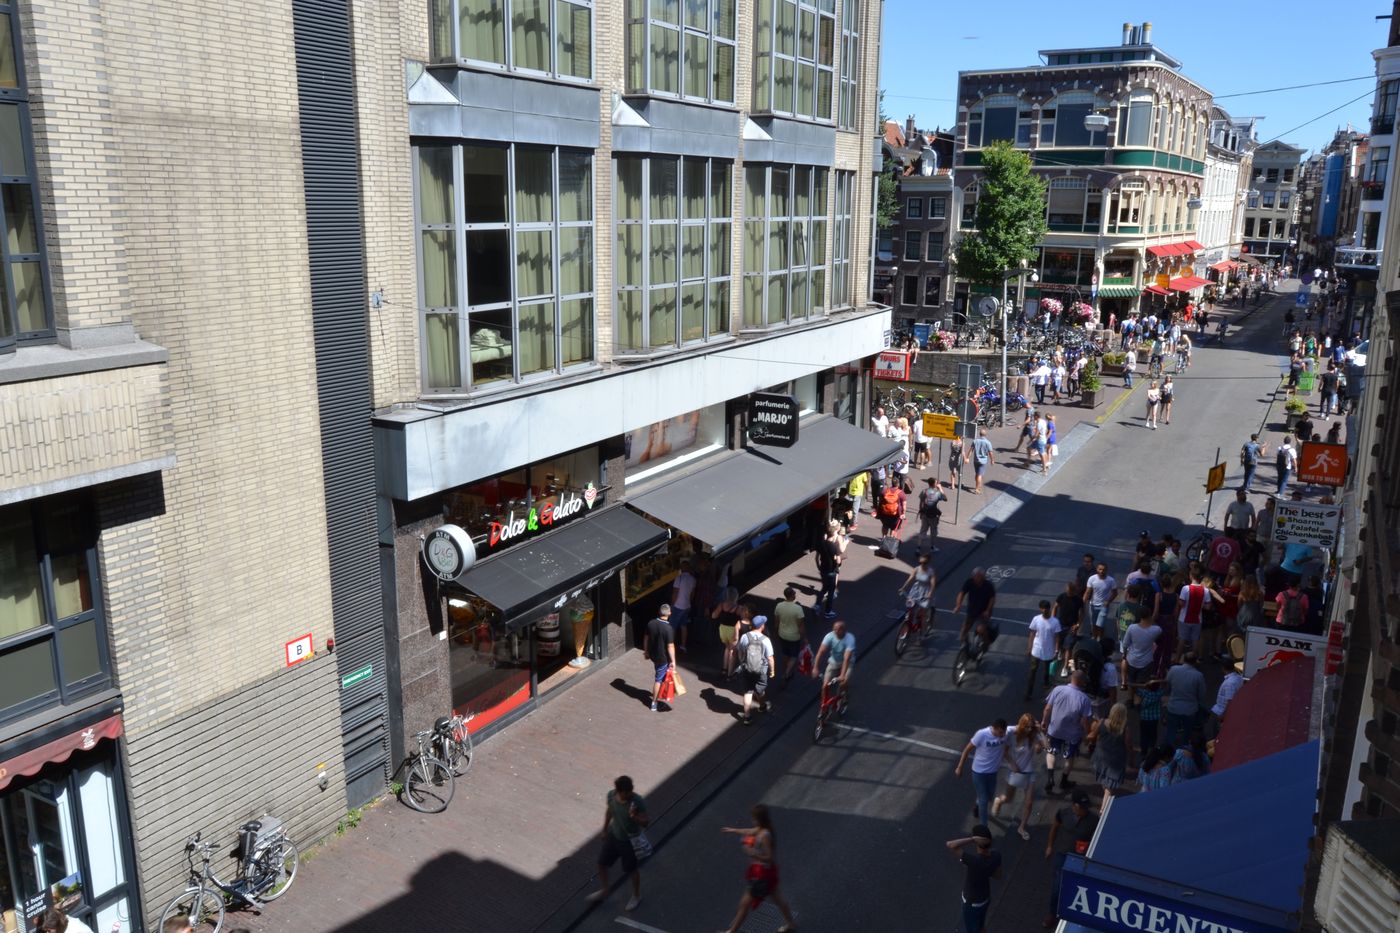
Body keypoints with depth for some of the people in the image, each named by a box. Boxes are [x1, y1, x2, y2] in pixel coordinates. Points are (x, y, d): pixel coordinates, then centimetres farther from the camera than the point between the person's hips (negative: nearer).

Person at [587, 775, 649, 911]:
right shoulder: (611, 795, -17)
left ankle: (636, 896, 42)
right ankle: (603, 890, 44)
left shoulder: (638, 802, -32)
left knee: (631, 869, 15)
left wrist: (635, 817, -47)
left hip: (630, 841, -5)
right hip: (613, 835, 5)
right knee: (601, 863, 17)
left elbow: (646, 822, -27)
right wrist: (605, 830, 12)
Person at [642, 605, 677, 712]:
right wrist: (673, 660, -13)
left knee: (660, 674, 30)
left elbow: (646, 638, 5)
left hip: (652, 654, 6)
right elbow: (670, 646, -22)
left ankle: (656, 692, 43)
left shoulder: (651, 623, -8)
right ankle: (654, 703, 14)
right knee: (659, 679, 6)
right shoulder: (668, 628, -26)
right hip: (663, 657, -6)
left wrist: (645, 650, 20)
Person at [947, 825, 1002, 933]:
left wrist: (973, 839, -52)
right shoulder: (996, 855, -23)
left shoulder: (975, 860, -45)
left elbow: (949, 844, -52)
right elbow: (998, 875, -3)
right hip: (985, 898, 6)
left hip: (972, 903, -6)